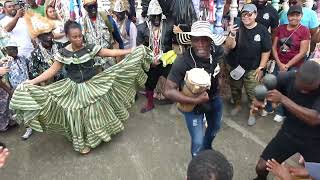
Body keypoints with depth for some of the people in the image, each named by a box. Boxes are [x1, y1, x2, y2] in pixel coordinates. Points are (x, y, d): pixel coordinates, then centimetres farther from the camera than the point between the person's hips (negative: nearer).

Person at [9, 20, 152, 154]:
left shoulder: (91, 48, -9)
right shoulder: (63, 53, -8)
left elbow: (111, 53, -10)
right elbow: (52, 71, -5)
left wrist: (131, 51, -15)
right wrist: (31, 82, -12)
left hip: (93, 85, 0)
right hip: (74, 88, 0)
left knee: (97, 111, 10)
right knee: (78, 115, 9)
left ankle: (102, 132, 38)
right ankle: (83, 142, 29)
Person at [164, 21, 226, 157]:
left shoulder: (216, 51, -21)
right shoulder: (182, 62, -36)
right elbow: (169, 91, -33)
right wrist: (195, 101, -35)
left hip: (214, 99, 6)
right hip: (193, 104, -5)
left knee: (215, 128, 30)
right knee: (198, 142, -3)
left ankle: (207, 148, 65)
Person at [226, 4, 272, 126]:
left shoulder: (262, 30, -8)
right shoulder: (237, 28, -7)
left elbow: (266, 51, -4)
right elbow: (230, 47, -14)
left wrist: (261, 68, -6)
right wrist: (232, 35, -33)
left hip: (252, 69, -2)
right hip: (235, 66, 2)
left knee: (252, 92, 3)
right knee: (235, 88, 18)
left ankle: (253, 113, 25)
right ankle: (237, 105, 43)